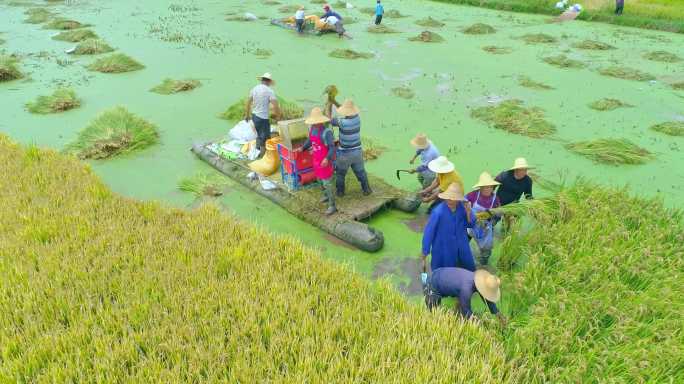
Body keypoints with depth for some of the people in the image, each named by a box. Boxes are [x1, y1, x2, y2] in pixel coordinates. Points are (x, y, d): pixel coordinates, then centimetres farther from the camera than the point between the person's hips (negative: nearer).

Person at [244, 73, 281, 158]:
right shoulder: (269, 91, -13)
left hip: (254, 116, 7)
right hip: (263, 117, -7)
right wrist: (278, 116, -6)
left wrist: (247, 114, 22)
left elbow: (248, 102, 11)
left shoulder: (254, 89, 5)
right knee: (265, 138, 5)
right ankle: (263, 154, 9)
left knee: (259, 135, 24)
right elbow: (275, 105, -20)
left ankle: (257, 151, 33)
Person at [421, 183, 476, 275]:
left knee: (469, 269, 23)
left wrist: (468, 211, -23)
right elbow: (429, 231, -19)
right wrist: (425, 252, -12)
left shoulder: (462, 206, -14)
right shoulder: (438, 212, -28)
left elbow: (470, 224, -3)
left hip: (461, 248, 5)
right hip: (443, 249, -5)